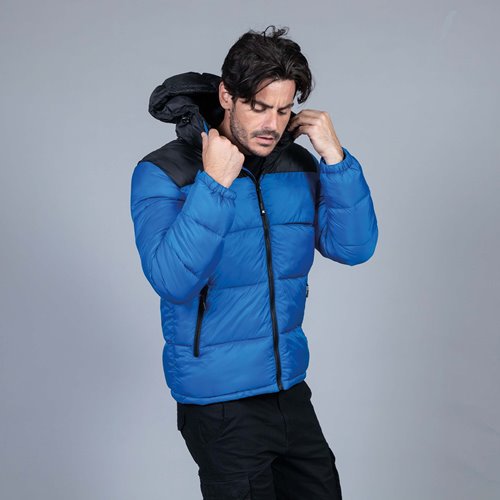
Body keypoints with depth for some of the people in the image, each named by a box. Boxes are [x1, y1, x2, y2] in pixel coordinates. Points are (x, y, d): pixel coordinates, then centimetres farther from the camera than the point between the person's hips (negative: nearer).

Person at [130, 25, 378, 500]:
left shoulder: (299, 166, 1)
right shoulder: (162, 173, -13)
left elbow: (354, 247, -5)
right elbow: (173, 280, -25)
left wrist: (335, 158, -14)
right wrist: (215, 184, -28)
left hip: (289, 386, 6)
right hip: (220, 402, -5)